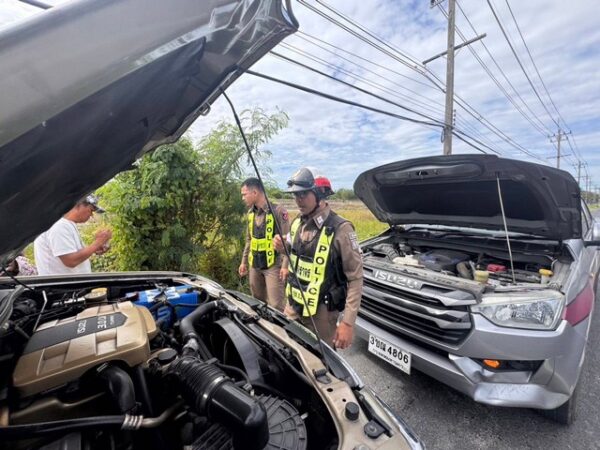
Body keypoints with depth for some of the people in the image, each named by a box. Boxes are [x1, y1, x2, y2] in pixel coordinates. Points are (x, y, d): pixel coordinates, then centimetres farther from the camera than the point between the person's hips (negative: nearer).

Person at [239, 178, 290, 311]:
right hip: (254, 264, 7)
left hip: (273, 265, -7)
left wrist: (285, 265, -18)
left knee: (275, 305, -3)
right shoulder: (250, 213, 9)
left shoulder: (278, 211, -14)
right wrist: (244, 261, 16)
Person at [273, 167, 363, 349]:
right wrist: (283, 247, -5)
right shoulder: (297, 223, 1)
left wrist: (348, 322, -18)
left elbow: (355, 278, -16)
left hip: (321, 310, -6)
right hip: (293, 304, 6)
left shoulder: (340, 229, -20)